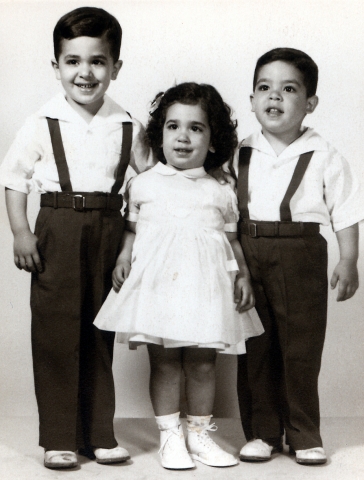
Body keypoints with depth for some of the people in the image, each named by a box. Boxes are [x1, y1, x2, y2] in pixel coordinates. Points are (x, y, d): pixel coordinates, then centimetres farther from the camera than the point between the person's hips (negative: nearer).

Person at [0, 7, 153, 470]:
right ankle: (58, 438, 9)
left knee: (100, 334, 9)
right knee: (56, 332, -1)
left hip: (108, 230, 2)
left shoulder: (126, 127, 5)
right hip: (57, 228, -2)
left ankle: (98, 433, 20)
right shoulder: (43, 124, -2)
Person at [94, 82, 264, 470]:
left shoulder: (220, 194, 11)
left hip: (205, 284, 1)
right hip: (157, 280, -1)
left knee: (202, 364, 4)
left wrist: (243, 275, 3)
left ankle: (199, 433, 19)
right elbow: (131, 228, 13)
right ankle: (169, 435, 12)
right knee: (164, 362, 1)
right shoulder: (142, 185, 10)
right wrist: (123, 258, -2)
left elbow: (232, 238, 14)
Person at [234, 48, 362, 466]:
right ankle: (261, 432, 20)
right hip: (248, 257, 3)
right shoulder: (240, 156, 7)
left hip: (302, 257, -3)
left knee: (301, 348, 3)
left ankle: (304, 436, 17)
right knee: (256, 349, 7)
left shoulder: (323, 158, -2)